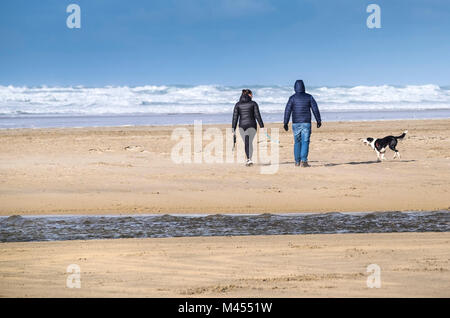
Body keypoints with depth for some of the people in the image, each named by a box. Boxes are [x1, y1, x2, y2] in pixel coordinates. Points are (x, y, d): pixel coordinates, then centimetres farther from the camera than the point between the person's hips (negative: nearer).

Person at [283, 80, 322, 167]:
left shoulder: (292, 98, -1)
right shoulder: (309, 97, 2)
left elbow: (287, 111, -6)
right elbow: (315, 109, 1)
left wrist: (286, 123, -4)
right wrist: (318, 121, 8)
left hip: (296, 124, 1)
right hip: (306, 123, -1)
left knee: (297, 142, 12)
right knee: (305, 142, -4)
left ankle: (297, 162, 15)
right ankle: (303, 161, -17)